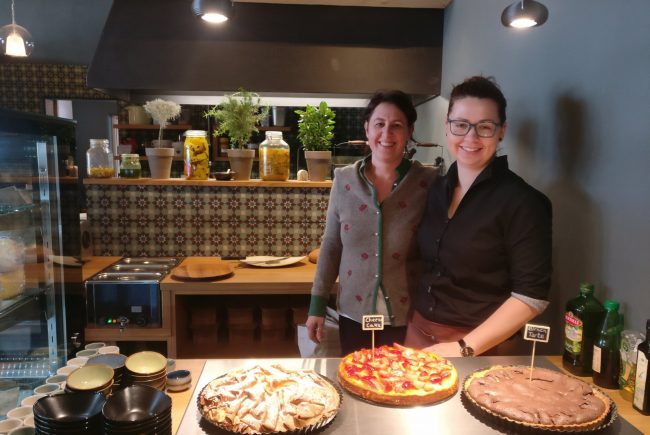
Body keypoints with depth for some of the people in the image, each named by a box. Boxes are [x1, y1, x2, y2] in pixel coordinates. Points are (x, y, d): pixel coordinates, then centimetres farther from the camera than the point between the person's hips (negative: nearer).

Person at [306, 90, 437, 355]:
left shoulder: (429, 183, -9)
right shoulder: (344, 180, -3)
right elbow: (331, 246, 3)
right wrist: (318, 305, 2)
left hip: (406, 317, -2)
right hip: (353, 312, 2)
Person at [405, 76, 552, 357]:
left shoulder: (522, 201, -14)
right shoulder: (435, 189, 3)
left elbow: (532, 295, -16)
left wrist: (464, 348, -19)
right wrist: (415, 321, 1)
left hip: (481, 349, -5)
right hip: (418, 332, 6)